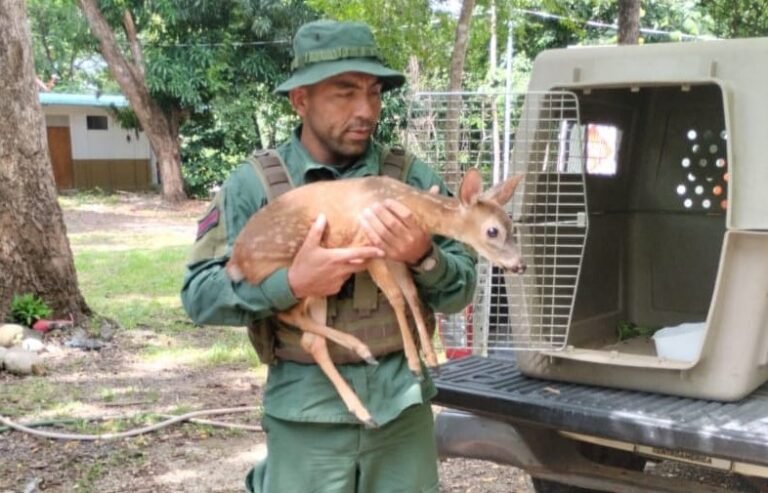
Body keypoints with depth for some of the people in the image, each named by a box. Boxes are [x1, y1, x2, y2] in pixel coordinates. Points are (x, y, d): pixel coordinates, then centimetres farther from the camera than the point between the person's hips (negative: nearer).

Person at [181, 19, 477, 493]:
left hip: (402, 405, 2)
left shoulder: (412, 176, 0)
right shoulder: (255, 183, -4)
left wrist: (424, 258, -18)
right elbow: (199, 293, -7)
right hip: (307, 411, -2)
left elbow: (461, 290, 2)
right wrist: (291, 283, -21)